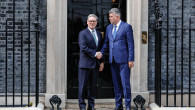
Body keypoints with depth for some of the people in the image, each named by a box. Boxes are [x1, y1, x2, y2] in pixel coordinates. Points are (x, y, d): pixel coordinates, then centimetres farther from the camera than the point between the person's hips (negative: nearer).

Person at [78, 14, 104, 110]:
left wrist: (101, 62, 9)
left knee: (93, 86, 8)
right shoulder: (83, 33, -2)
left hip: (96, 64, 5)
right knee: (83, 86, -2)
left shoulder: (99, 34, 16)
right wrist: (94, 54, -12)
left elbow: (101, 49, 18)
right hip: (85, 64, -5)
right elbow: (83, 48, -14)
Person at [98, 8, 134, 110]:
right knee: (116, 84, 10)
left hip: (123, 59, -6)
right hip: (113, 60, 6)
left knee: (125, 83, -5)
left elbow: (130, 44, -6)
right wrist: (101, 53, 2)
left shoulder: (127, 27, -3)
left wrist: (131, 59, -10)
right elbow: (106, 43, 19)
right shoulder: (109, 28, 14)